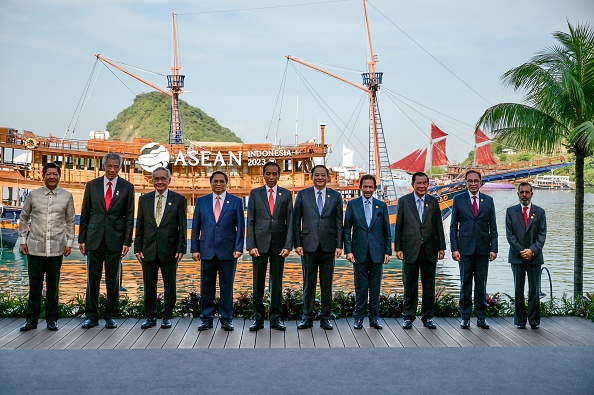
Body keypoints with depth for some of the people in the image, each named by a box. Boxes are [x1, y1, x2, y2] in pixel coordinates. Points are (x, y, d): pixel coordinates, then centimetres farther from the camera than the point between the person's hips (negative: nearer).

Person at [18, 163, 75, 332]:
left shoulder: (67, 196, 3)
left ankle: (51, 319, 17)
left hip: (56, 248, 0)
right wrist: (23, 240, 8)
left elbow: (70, 221, 10)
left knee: (53, 285, 6)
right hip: (35, 247, 0)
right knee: (34, 284, 5)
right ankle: (32, 319, 16)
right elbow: (24, 218, 12)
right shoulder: (33, 195, 3)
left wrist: (69, 242, 6)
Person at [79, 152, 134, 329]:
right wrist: (82, 239, 4)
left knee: (113, 279, 5)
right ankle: (91, 316, 16)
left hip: (115, 239, -1)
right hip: (94, 238, 1)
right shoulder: (92, 185, 6)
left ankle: (111, 316, 16)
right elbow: (85, 214, 8)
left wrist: (127, 242, -4)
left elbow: (129, 217, 2)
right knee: (92, 278, 6)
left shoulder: (127, 187, 3)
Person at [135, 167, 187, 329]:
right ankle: (150, 316, 20)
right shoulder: (144, 199, 9)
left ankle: (167, 316, 18)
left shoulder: (179, 199, 2)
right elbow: (140, 226, 9)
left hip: (169, 250, -2)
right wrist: (138, 248, 3)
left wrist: (181, 249, -8)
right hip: (149, 249, 2)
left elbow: (182, 227, -1)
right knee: (149, 285, 8)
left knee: (169, 285, 6)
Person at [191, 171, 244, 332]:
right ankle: (206, 318, 17)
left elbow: (240, 227, 2)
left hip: (227, 251, -1)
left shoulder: (236, 201, 4)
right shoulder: (201, 201, 9)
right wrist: (195, 249, 1)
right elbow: (196, 227, 8)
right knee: (206, 287, 6)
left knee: (227, 286, 5)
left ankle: (226, 319, 15)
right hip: (207, 251, 2)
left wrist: (238, 248, -6)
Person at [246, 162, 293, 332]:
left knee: (277, 282, 6)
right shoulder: (255, 194, 6)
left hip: (279, 244, 0)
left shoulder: (286, 194, 6)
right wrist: (251, 245, -6)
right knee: (258, 282, 4)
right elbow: (250, 221, 3)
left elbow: (290, 221, 3)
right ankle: (258, 317, 13)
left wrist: (288, 245, -6)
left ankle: (276, 318, 14)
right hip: (260, 243, 0)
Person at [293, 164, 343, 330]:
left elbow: (339, 223, 6)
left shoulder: (336, 196, 7)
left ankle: (325, 317, 16)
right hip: (309, 245, -1)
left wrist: (339, 245, -1)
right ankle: (307, 317, 14)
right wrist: (297, 244, -3)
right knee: (308, 283, 4)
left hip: (328, 246, 1)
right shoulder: (302, 195, 5)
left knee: (327, 283, 6)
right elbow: (296, 221, 4)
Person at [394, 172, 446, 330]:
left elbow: (438, 226, 8)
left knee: (429, 286, 8)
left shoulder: (433, 202, 7)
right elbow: (399, 226, 1)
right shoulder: (404, 201, 2)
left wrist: (441, 247, 3)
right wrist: (398, 248, -3)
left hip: (429, 250, 2)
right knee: (410, 286, 6)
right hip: (410, 249, -2)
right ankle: (408, 317, 16)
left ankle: (428, 317, 18)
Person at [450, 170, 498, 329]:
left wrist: (494, 248, 0)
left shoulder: (488, 200, 7)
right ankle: (465, 317, 13)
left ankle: (481, 317, 15)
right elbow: (453, 226, 2)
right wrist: (454, 248, -5)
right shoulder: (458, 200, 3)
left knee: (481, 284, 6)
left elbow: (493, 227, 8)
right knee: (465, 283, 4)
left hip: (483, 249, 1)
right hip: (465, 248, -1)